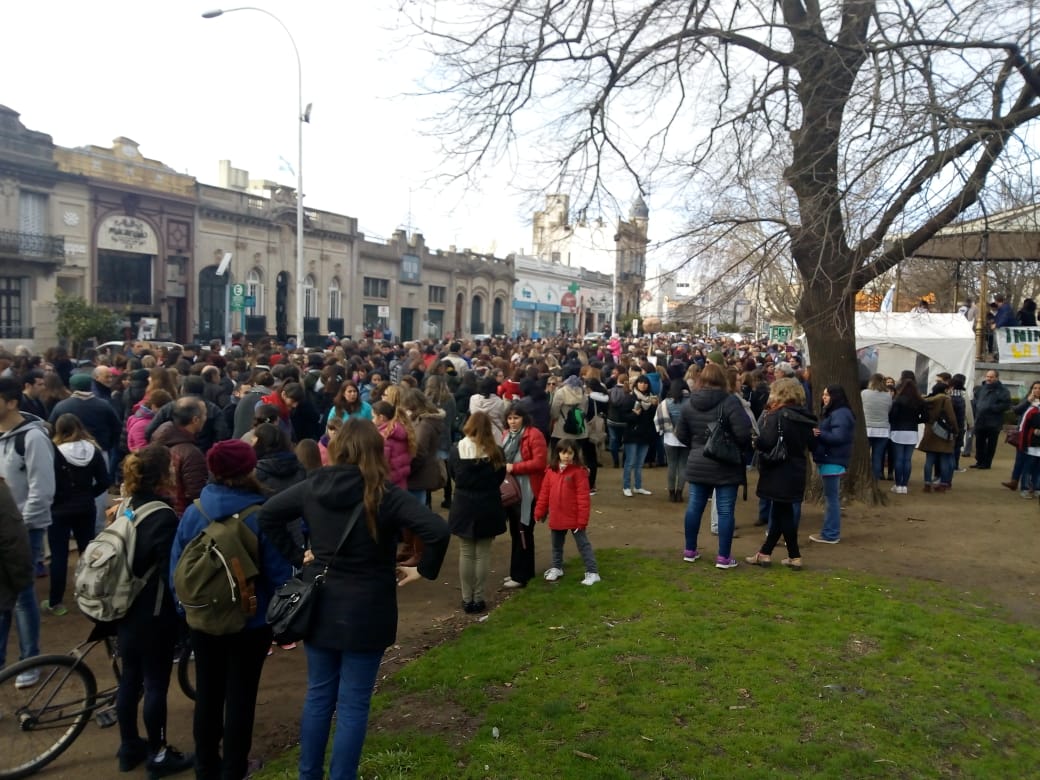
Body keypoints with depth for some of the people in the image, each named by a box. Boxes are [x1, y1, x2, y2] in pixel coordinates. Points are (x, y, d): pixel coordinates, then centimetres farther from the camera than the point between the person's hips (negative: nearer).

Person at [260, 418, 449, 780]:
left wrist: (296, 556, 9)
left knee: (318, 695, 19)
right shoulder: (385, 493, -15)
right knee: (353, 704, 6)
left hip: (320, 604, 5)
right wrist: (424, 570, -10)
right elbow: (437, 531, -25)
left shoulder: (314, 486, -1)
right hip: (365, 610, -4)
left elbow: (268, 514, 9)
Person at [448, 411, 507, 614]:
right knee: (482, 554, 7)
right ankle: (478, 599, 11)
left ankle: (467, 599, 15)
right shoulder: (496, 452, -8)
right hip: (488, 508, 0)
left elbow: (454, 475, 3)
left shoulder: (456, 450, -8)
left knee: (466, 554, 10)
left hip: (463, 506, 1)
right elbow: (500, 479, 2)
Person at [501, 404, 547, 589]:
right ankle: (520, 571, 24)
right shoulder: (507, 435, 13)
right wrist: (503, 467, 3)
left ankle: (520, 575, 5)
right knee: (515, 532, 14)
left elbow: (539, 462, -19)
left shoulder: (534, 435, -12)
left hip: (527, 491, -8)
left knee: (523, 533, -1)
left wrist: (514, 467, -20)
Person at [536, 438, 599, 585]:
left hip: (574, 517, -5)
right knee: (556, 545, 21)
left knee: (583, 544, 4)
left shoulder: (578, 471, -14)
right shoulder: (551, 471, 1)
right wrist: (540, 512, 8)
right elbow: (544, 493, 7)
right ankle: (556, 568, 39)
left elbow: (583, 497, -15)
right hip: (556, 517, 5)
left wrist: (582, 519, -16)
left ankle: (592, 572, 10)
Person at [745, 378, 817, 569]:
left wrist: (755, 442, -8)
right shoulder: (803, 417, 7)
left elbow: (767, 442, -26)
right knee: (781, 511, 11)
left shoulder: (777, 416, -16)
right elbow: (810, 443, 15)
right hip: (796, 470, 7)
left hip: (780, 472, -7)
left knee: (783, 513, 2)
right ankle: (765, 553, 18)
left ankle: (795, 556, 8)